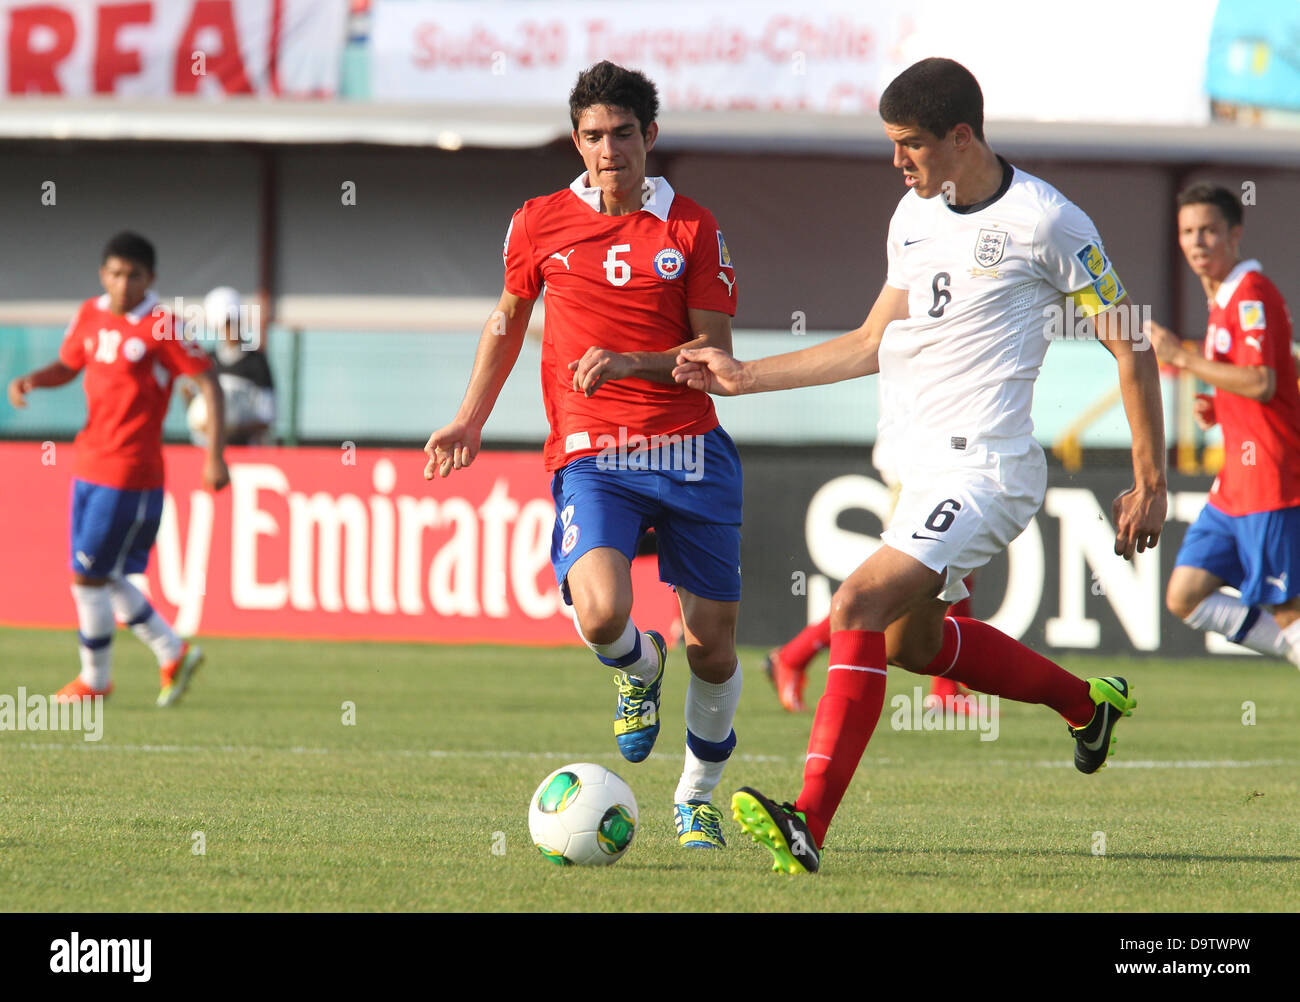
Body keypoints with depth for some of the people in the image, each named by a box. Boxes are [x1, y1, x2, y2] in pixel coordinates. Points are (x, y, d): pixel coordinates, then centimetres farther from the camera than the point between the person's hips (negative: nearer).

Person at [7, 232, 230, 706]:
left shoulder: (161, 328, -13)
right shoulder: (90, 315, 7)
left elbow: (209, 383, -11)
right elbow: (68, 366, 22)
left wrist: (215, 457, -17)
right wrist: (31, 380, -1)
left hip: (128, 473, -7)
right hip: (90, 466, 7)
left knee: (88, 577, -4)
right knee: (101, 578, 11)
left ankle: (95, 680, 12)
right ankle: (174, 654, 24)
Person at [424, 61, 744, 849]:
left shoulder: (691, 228, 3)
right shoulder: (542, 224, 6)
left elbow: (715, 354, 0)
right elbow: (508, 319, 22)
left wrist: (630, 363, -16)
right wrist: (471, 420, 18)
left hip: (690, 452, 1)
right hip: (592, 457, -1)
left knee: (713, 645, 2)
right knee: (601, 616, -25)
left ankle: (698, 798, 26)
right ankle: (641, 667, 13)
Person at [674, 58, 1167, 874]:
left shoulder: (1045, 221, -12)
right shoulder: (915, 215, 10)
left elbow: (1131, 349, -7)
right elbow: (874, 345, 19)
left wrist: (1151, 485, -7)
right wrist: (744, 376, 16)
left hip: (986, 467, -9)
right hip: (929, 468, 9)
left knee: (859, 607, -23)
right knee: (913, 639, 21)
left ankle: (809, 825, -28)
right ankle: (1088, 702, 41)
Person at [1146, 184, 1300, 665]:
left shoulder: (1252, 293, -12)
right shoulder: (1222, 299, 18)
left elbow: (1261, 383, -24)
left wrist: (1181, 357, -17)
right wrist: (1218, 409, 10)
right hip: (1234, 485, 10)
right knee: (1185, 598, 6)